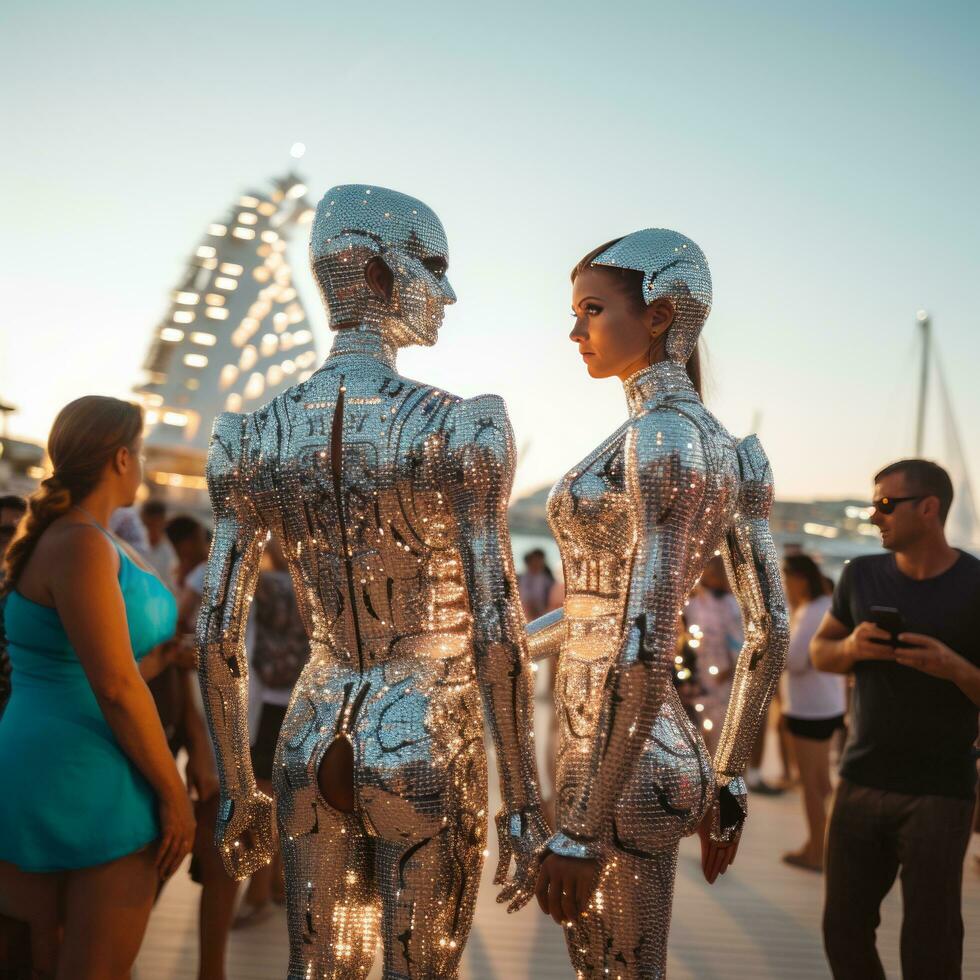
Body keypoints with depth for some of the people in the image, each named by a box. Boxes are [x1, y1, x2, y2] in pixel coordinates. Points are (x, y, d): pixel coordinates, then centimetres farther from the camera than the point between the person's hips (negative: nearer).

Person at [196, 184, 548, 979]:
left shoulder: (256, 436, -1)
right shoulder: (461, 427, -16)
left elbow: (217, 632, 0)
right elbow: (497, 631, -18)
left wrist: (236, 790, 11)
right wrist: (524, 803, -8)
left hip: (316, 747, 5)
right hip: (429, 753, -4)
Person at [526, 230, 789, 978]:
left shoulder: (661, 437, -18)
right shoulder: (727, 448, 9)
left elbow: (647, 647, -23)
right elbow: (770, 630, 13)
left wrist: (581, 830, -19)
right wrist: (725, 782, 20)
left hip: (626, 772, -9)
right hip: (671, 756, 9)